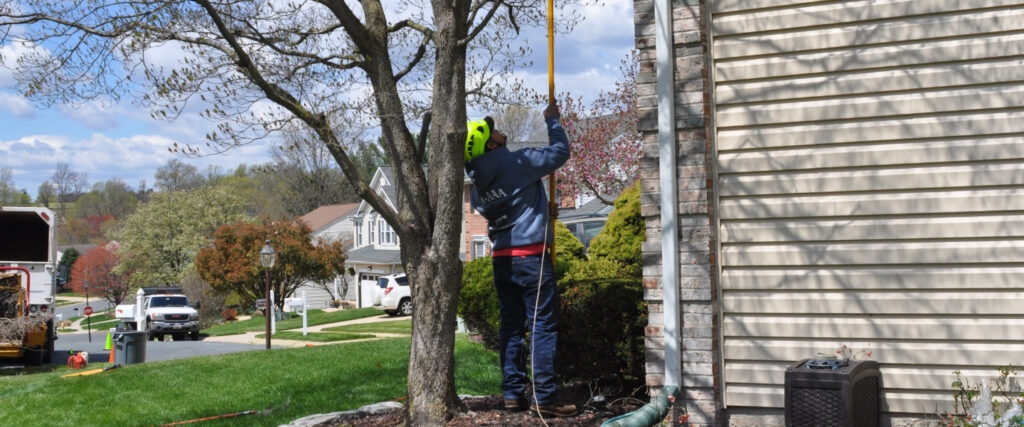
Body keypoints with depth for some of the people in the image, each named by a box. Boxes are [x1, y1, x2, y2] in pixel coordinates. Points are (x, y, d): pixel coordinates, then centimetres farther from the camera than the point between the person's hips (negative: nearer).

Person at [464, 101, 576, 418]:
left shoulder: (477, 183, 8)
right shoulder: (518, 163, -13)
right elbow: (560, 152, -3)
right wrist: (552, 120, 15)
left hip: (502, 258, 7)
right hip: (531, 255, -7)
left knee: (511, 326, 11)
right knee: (543, 325, -3)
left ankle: (513, 394, 12)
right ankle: (544, 398, -5)